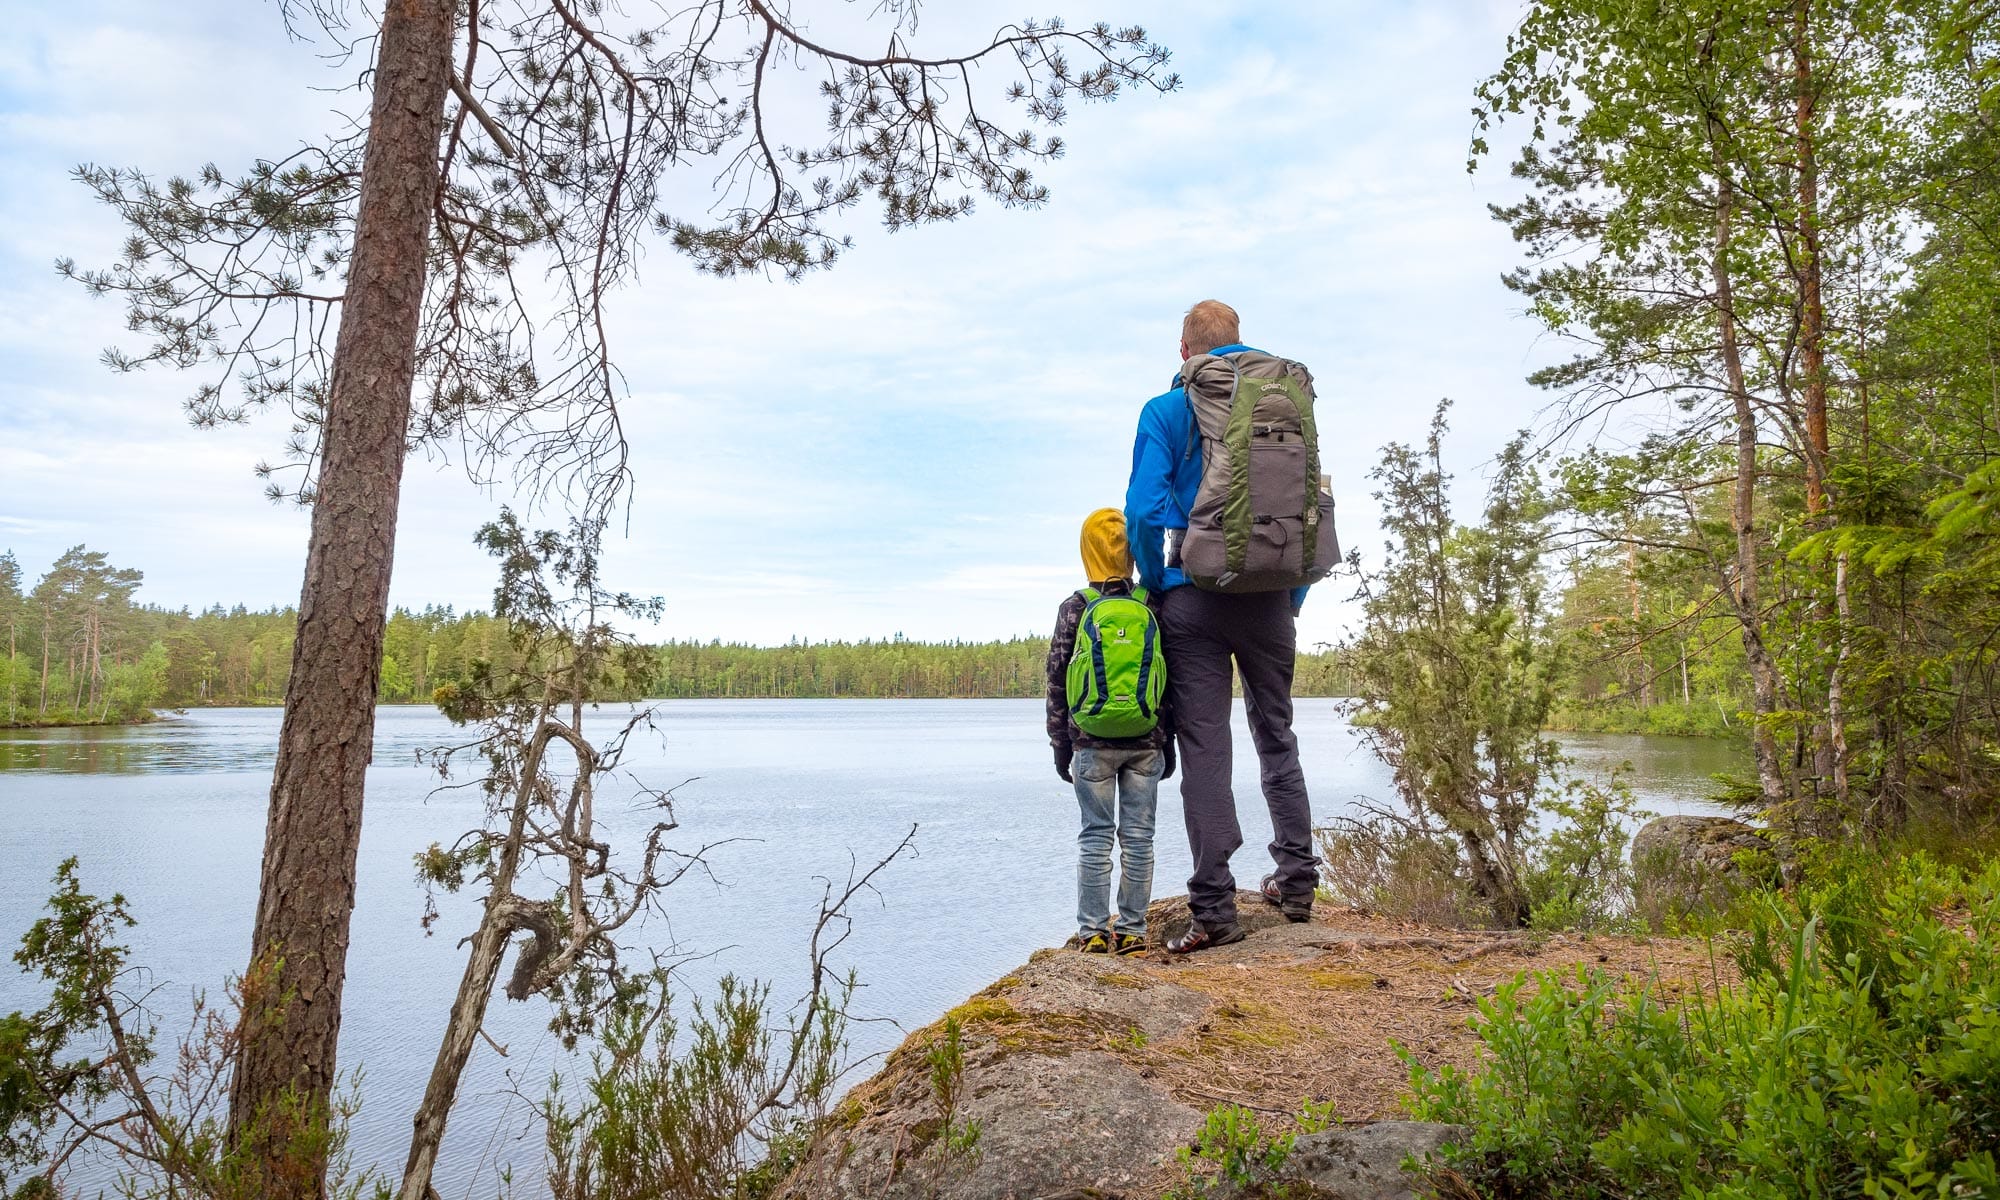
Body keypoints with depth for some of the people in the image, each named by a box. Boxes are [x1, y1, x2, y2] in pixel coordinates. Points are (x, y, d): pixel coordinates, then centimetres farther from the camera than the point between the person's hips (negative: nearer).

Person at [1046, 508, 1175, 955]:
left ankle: (1094, 931, 8)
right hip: (1145, 743, 1)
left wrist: (1060, 745, 6)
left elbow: (1057, 682, -1)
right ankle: (1131, 930, 10)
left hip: (1092, 743, -1)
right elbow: (1168, 682, 4)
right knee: (1138, 835, 6)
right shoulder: (1151, 610, 2)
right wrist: (1167, 743, 11)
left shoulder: (1075, 609, -2)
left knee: (1095, 836, 5)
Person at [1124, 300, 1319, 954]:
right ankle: (1297, 881, 22)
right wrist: (1295, 595, 14)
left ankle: (1214, 910, -3)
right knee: (1277, 737, 17)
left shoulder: (1166, 410, 0)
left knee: (1204, 752, -2)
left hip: (1195, 599, -3)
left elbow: (1144, 509, -11)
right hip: (1271, 600, 3)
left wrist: (1156, 587, 2)